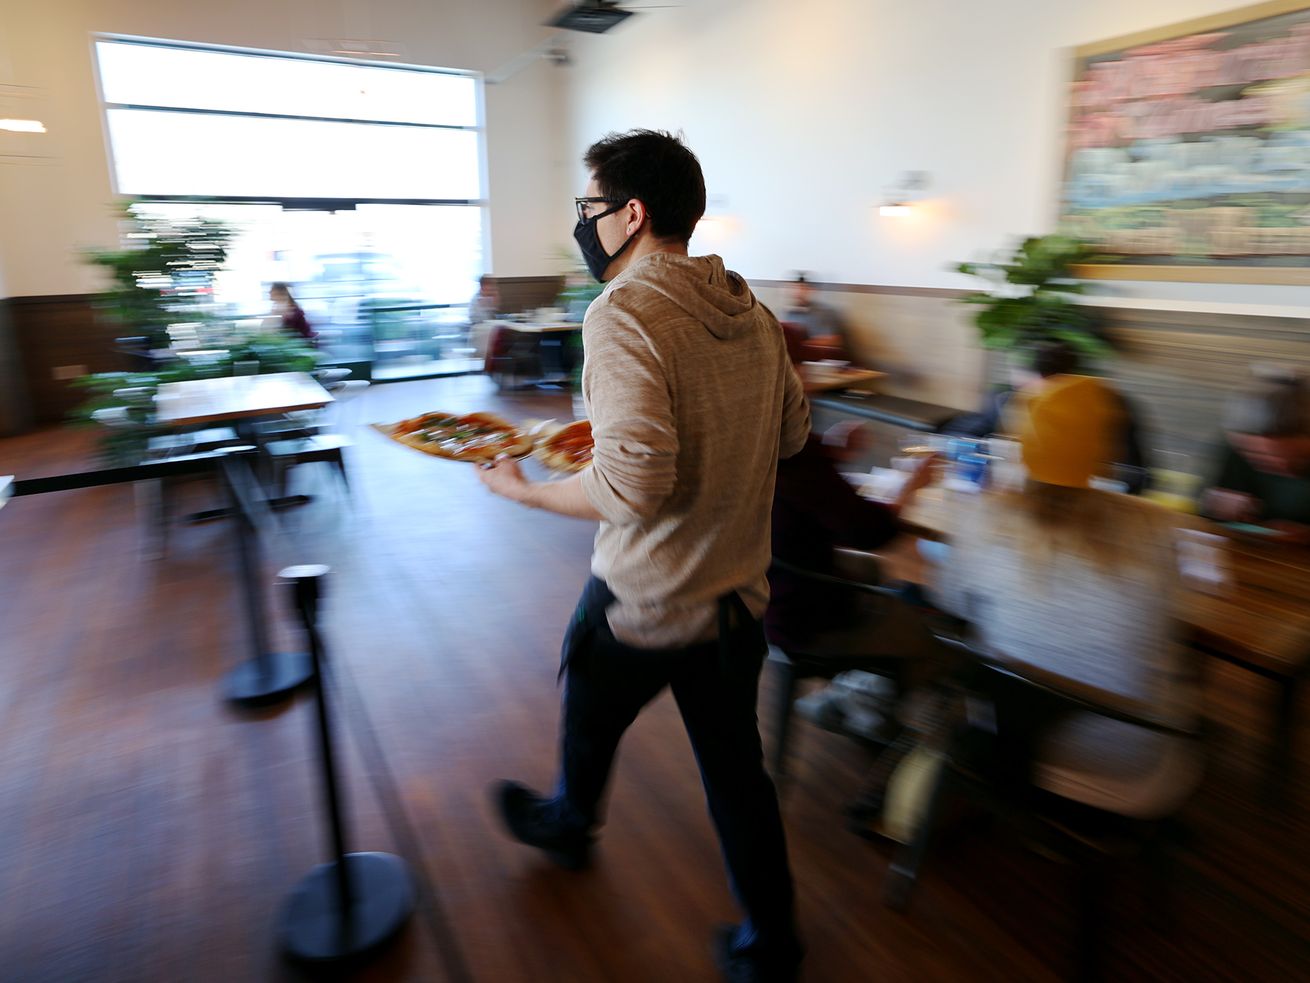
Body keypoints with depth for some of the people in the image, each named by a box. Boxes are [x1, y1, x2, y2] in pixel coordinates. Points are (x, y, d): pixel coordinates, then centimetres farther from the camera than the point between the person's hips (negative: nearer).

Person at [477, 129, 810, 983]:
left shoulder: (623, 313, -21)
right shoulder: (750, 308, 2)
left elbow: (634, 484, -29)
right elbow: (792, 431, 12)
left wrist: (523, 491, -13)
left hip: (642, 603, -6)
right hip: (738, 592, 6)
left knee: (590, 724, 25)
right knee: (736, 764, 20)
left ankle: (568, 824, 56)